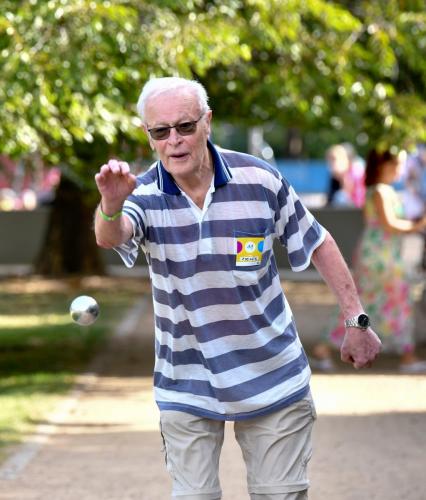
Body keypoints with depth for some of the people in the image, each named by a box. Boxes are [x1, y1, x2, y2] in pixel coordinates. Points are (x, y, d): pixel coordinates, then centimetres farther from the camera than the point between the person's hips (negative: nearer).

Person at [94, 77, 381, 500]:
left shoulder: (260, 179, -11)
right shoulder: (144, 194, -13)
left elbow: (317, 244, 2)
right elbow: (111, 237, -36)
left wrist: (357, 321, 1)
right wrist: (111, 207, -60)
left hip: (271, 376, 0)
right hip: (187, 385, 0)